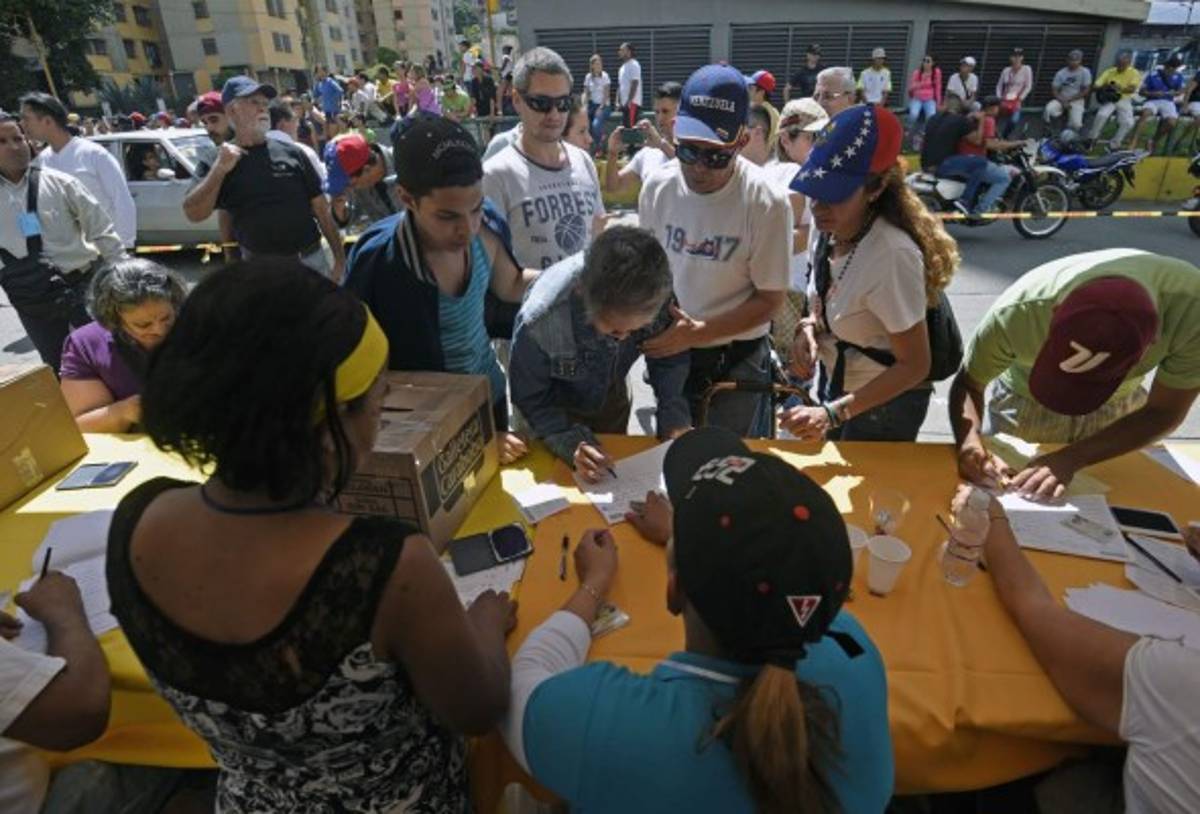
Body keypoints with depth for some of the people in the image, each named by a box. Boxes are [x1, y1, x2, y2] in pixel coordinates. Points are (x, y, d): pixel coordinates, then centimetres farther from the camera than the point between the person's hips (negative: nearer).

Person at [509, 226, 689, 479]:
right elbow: (531, 399, -23)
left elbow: (669, 356, -13)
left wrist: (674, 418, -25)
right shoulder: (539, 319, -39)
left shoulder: (657, 294, -32)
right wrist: (571, 443, -37)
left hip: (613, 399, 3)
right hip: (558, 408, -3)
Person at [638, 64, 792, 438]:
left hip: (736, 364, -3)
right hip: (667, 355, 4)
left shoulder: (767, 202, -17)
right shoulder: (657, 187, -6)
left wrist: (697, 333, -22)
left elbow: (768, 300, -12)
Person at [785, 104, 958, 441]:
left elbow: (914, 365, -25)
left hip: (885, 405, -7)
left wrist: (833, 413, -32)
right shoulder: (834, 232, -10)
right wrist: (809, 328, -12)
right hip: (837, 385, 7)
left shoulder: (892, 254, -31)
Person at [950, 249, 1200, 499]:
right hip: (1024, 405, -1)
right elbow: (968, 383, -23)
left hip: (1119, 409, 1)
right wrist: (969, 443, -43)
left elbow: (1163, 412, -23)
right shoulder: (1016, 313, -40)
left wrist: (1071, 459, -36)